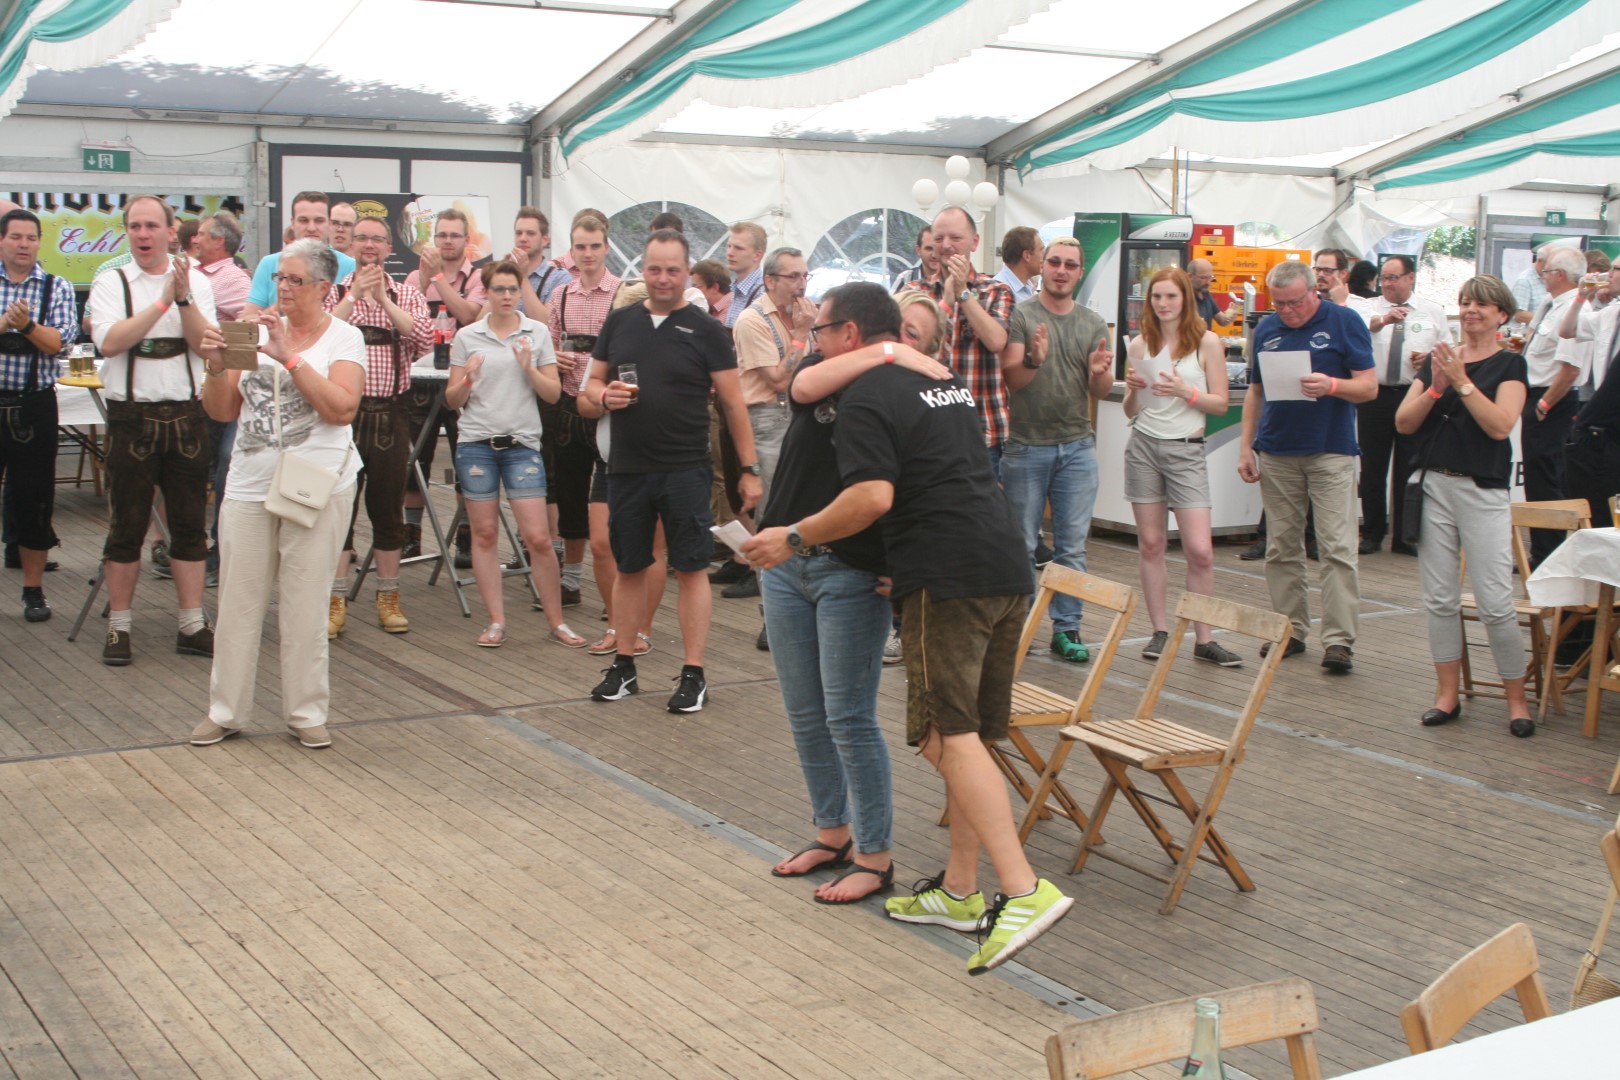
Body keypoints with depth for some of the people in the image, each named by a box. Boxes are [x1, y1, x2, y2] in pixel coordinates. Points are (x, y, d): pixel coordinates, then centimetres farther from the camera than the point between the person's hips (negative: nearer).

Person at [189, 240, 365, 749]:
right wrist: (217, 366, -9)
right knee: (238, 602, 5)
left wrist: (289, 356, -19)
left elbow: (343, 408, -16)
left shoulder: (343, 337, 0)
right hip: (250, 485, 4)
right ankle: (225, 711, 16)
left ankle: (306, 712, 12)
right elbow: (222, 410, 10)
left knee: (304, 606, 1)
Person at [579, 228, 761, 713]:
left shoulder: (705, 330, -1)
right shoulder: (619, 322, 8)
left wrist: (749, 468, -5)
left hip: (685, 469, -3)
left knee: (691, 568, -1)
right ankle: (623, 668, 22)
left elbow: (734, 404, -1)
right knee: (629, 567, 11)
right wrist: (604, 397, -9)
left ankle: (693, 674, 6)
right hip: (627, 468, 4)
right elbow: (591, 386, 15)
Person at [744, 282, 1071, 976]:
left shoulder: (866, 397, -6)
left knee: (949, 736, -11)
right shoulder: (945, 380, 22)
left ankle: (1026, 891, -21)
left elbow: (873, 497, -18)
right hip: (1007, 567, 9)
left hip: (949, 575, -9)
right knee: (969, 735, 14)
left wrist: (793, 538, -7)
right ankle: (960, 891, 20)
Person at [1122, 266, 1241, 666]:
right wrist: (1132, 391, -9)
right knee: (1150, 544, 5)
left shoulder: (1207, 342, 0)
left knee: (1200, 550, -7)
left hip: (1186, 451, -2)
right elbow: (1131, 412, 12)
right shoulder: (1139, 345, 6)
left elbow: (1221, 403, -1)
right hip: (1143, 446, 2)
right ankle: (1160, 631, 14)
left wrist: (1185, 392, -16)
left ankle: (1203, 639, 3)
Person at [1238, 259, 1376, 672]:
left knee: (1337, 548, -8)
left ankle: (1339, 639, -6)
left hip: (1331, 451, -4)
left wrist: (1331, 386, -24)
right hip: (1276, 453, 4)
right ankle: (1290, 629, 16)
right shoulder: (1266, 329, 10)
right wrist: (1246, 446, 9)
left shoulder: (1344, 322, -2)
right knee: (1281, 548, 7)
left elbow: (1369, 385, -5)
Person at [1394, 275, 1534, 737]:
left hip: (1484, 491, -4)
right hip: (1435, 486, 4)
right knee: (1439, 598, 7)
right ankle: (1447, 695, 16)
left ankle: (1517, 699, 8)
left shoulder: (1509, 363, 0)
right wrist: (1435, 387, -11)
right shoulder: (1437, 359, 11)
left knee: (1495, 603, -6)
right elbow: (1404, 423, 4)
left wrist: (1462, 381, -16)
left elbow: (1500, 425, -14)